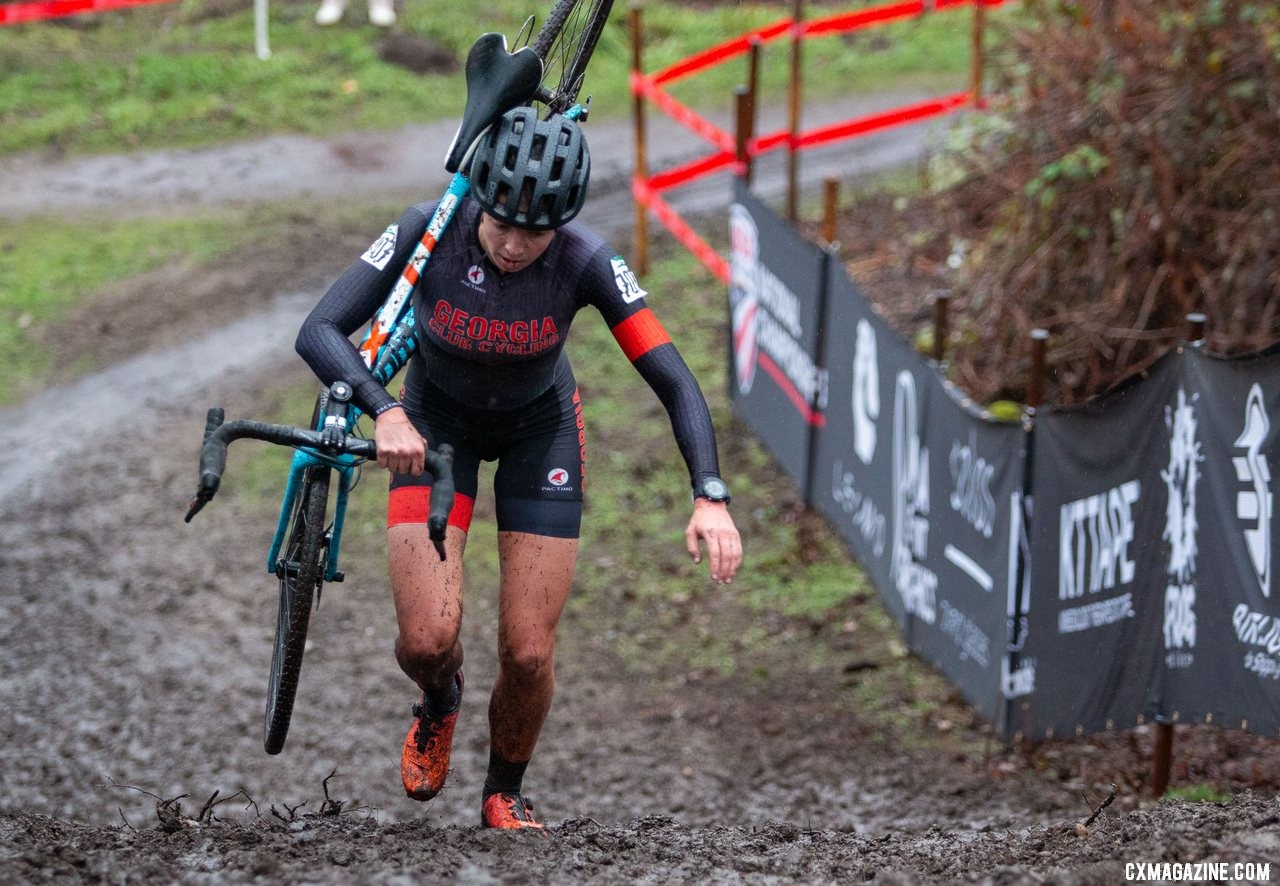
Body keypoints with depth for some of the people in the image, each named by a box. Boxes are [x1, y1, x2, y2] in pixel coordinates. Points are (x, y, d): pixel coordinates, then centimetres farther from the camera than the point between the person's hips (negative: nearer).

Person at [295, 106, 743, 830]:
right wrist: (385, 410, -51)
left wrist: (711, 499, -42)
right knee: (427, 640, -16)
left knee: (529, 655, -7)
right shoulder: (430, 230, -31)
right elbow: (319, 331, -34)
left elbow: (676, 383, -29)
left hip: (540, 425, 0)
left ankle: (506, 794, 24)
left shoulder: (584, 262, -30)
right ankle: (441, 701, 22)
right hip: (435, 418, 0)